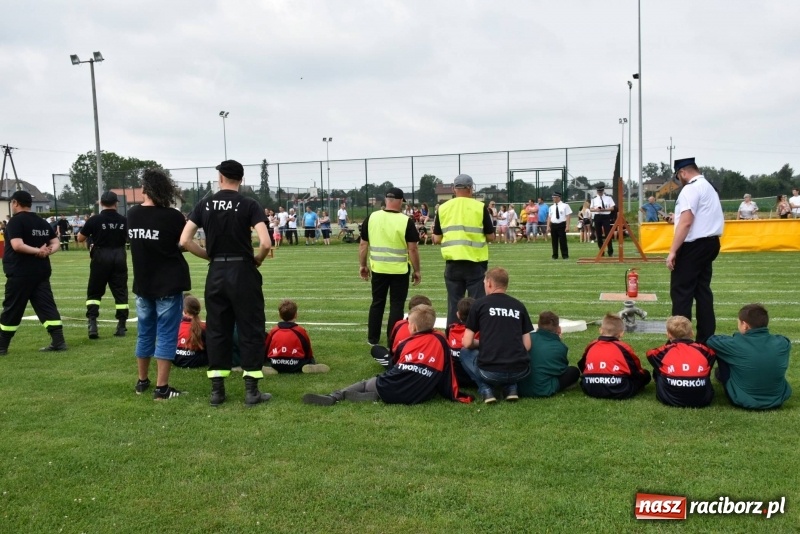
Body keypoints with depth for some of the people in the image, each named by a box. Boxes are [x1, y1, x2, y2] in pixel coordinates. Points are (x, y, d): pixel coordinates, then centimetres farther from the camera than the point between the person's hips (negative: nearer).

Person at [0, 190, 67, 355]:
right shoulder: (43, 222, 13)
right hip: (42, 271, 6)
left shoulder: (15, 221, -9)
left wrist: (37, 251, -17)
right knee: (46, 306, 4)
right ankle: (58, 342, -4)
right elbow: (56, 243, 11)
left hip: (20, 273, -6)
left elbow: (17, 245, -22)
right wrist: (47, 251, -7)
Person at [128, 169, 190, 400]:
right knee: (166, 335, -1)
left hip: (143, 284, 5)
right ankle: (161, 388, 0)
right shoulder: (172, 216, -13)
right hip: (169, 284, -5)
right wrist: (206, 252, 16)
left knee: (145, 333, 17)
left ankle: (142, 381, 29)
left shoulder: (132, 215, 1)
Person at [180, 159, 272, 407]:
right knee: (251, 329, 4)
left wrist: (209, 256, 10)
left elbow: (184, 241, -2)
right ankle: (251, 390, 5)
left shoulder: (205, 205, 3)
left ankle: (217, 389, 15)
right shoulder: (249, 205, -6)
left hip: (216, 273, 3)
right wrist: (257, 260, 2)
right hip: (243, 271, -3)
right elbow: (265, 243, -18)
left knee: (216, 330, 11)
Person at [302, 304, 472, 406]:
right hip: (418, 397, 1)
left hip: (391, 389, -1)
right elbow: (447, 374, 4)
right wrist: (454, 395, 12)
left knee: (365, 384, 22)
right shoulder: (441, 341, 6)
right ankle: (375, 397, -8)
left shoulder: (407, 343, 10)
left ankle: (333, 397, 1)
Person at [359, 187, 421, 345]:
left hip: (378, 269, 3)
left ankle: (373, 338, 21)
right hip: (400, 270, -3)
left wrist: (362, 265, 13)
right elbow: (413, 249, -10)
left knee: (377, 303, 16)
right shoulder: (406, 221, -11)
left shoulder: (371, 218, -3)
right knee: (397, 305, 7)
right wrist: (416, 270, -1)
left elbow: (363, 244, 2)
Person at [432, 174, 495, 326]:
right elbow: (491, 237, -1)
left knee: (454, 304, 10)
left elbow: (436, 239, 6)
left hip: (453, 263, 2)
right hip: (475, 263, -2)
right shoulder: (480, 207, -4)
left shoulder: (443, 208, 3)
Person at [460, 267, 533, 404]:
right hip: (520, 372, 3)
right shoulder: (519, 306, 13)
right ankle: (511, 389, 12)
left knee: (465, 352, 26)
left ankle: (486, 390, 7)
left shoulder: (480, 304, 4)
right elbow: (527, 345, 11)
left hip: (490, 372, -3)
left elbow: (467, 343, 3)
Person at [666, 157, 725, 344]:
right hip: (709, 243, 10)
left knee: (681, 292, -6)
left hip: (693, 245, -10)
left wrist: (673, 251, -21)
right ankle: (706, 338, 15)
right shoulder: (709, 187, 19)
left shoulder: (690, 189, -13)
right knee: (703, 290, 12)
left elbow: (686, 223, -21)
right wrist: (679, 218, 36)